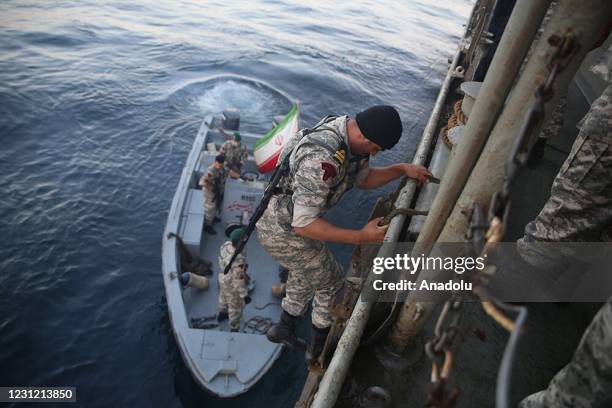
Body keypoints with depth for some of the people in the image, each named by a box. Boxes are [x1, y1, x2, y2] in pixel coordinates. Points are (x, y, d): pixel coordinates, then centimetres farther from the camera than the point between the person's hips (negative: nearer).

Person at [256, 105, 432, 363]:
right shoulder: (323, 159, -37)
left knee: (307, 274, 28)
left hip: (290, 215, 9)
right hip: (283, 231, -9)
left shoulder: (353, 136, -6)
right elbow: (303, 224, -33)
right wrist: (361, 237, -32)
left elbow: (364, 179, 11)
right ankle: (319, 349, 34)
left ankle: (284, 329, 49)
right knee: (330, 282, 10)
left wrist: (402, 169, -3)